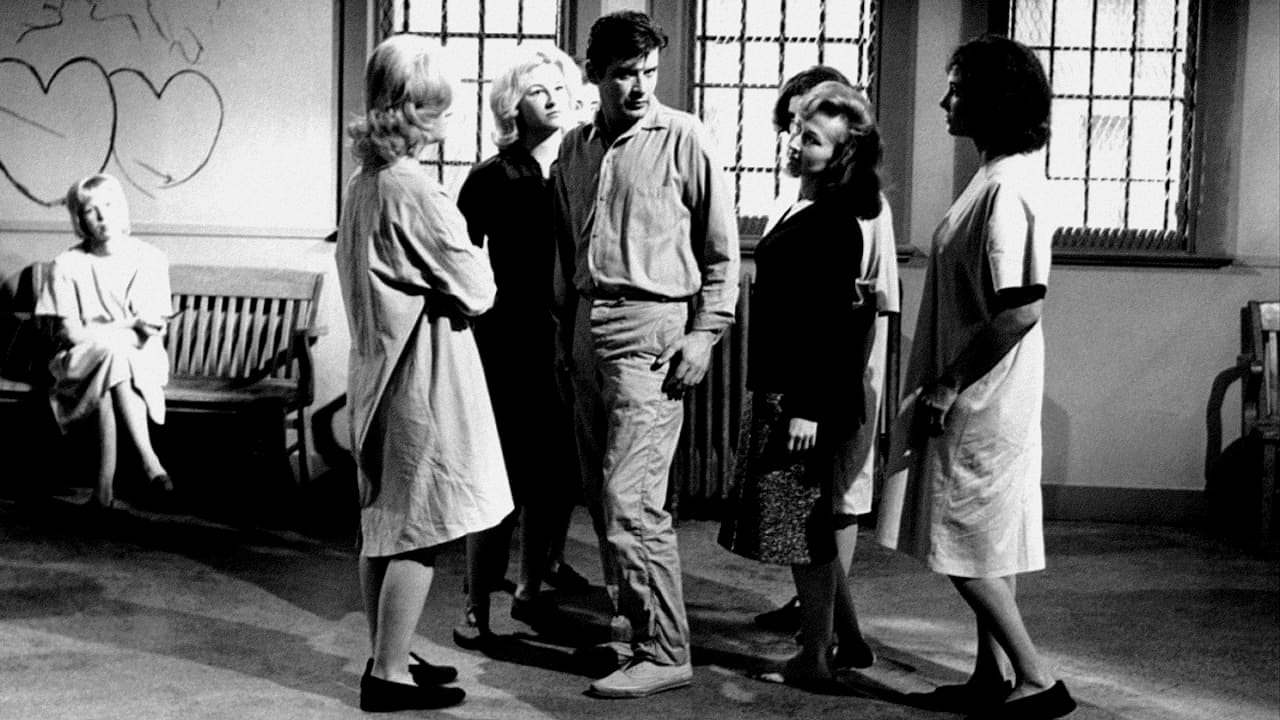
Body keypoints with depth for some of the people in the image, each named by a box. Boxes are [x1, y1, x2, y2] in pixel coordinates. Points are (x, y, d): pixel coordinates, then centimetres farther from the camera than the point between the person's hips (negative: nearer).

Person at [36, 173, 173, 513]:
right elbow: (71, 332, -6)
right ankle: (148, 459, -39)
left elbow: (153, 331, -1)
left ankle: (106, 483, -35)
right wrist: (128, 326, -16)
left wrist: (99, 330, -16)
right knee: (113, 352, -35)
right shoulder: (67, 265, -2)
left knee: (108, 379, -34)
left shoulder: (150, 259, 0)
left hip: (141, 359, 1)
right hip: (81, 358, -1)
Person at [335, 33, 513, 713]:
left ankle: (387, 658, 25)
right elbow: (474, 292, -14)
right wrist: (479, 274, 6)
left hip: (377, 369, 9)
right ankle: (389, 676, 4)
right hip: (424, 374, -9)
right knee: (418, 532, -2)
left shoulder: (361, 184, 10)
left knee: (383, 527, 15)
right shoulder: (414, 191, -18)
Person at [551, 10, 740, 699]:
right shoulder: (576, 148, 13)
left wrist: (704, 332, -9)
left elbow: (721, 248, -2)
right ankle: (629, 619, 27)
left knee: (630, 498, -11)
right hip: (588, 326, 6)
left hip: (651, 326, -6)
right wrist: (565, 327, 14)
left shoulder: (683, 138, -4)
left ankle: (664, 651, -2)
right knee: (602, 493, 11)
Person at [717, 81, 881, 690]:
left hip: (808, 394, -10)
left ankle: (815, 658, 10)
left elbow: (831, 323, -21)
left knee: (803, 524, -1)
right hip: (779, 389, 10)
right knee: (817, 524, 17)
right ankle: (847, 637, 28)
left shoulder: (834, 225, -16)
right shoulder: (799, 214, 13)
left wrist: (808, 407, -23)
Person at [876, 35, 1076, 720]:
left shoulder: (1006, 188, -20)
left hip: (980, 401, -10)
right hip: (980, 399, 10)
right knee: (985, 547, 15)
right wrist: (944, 387, 16)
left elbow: (1021, 310, -26)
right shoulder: (999, 178, 11)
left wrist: (945, 389, -20)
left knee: (964, 549, -1)